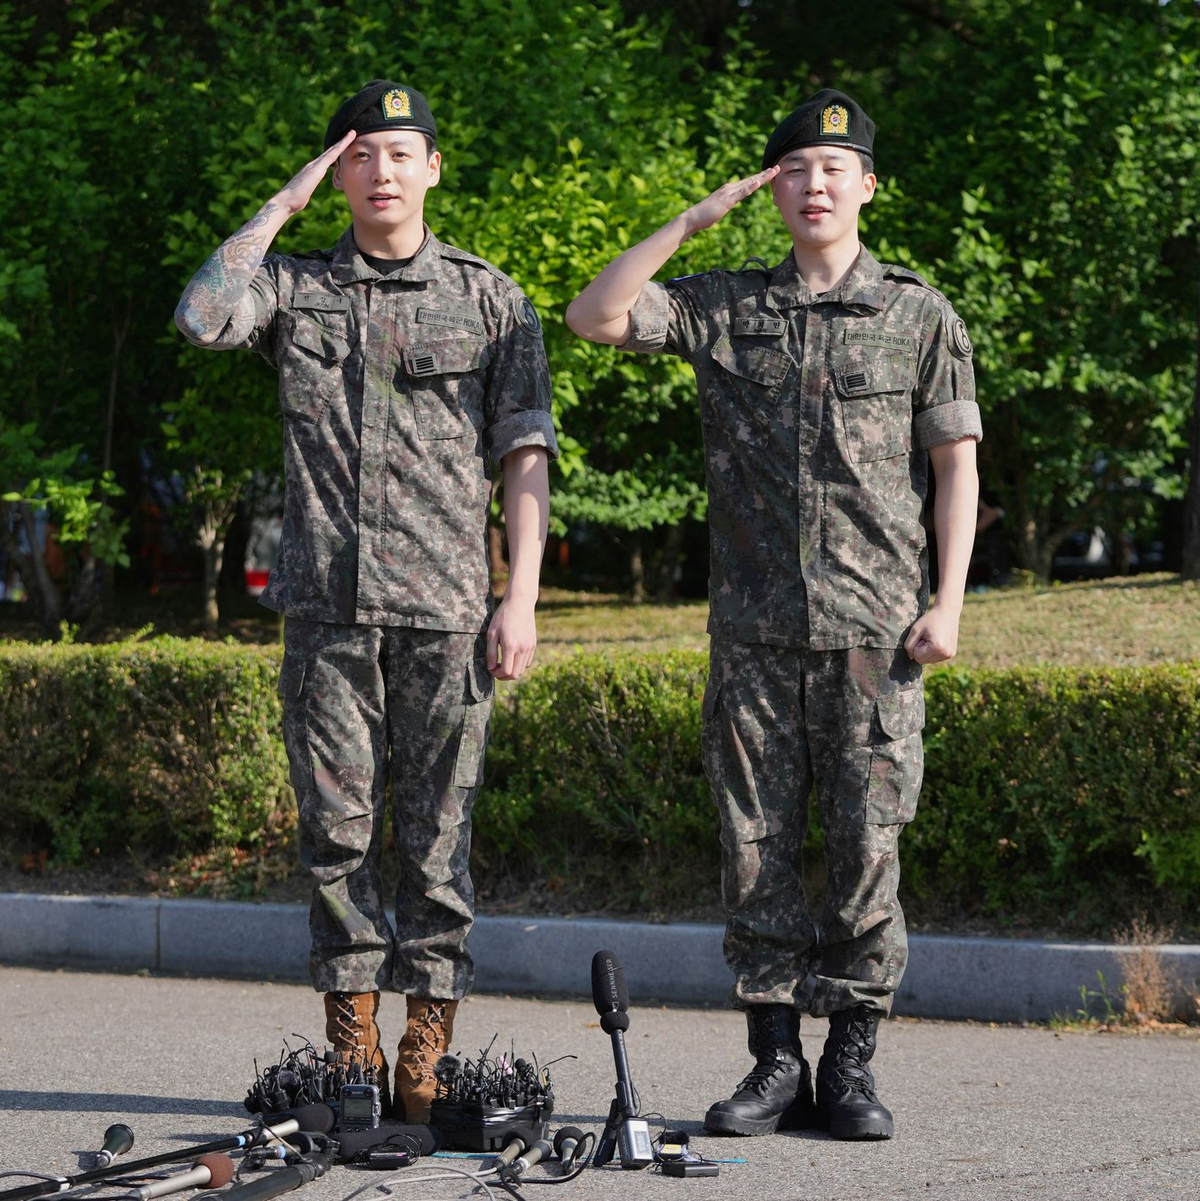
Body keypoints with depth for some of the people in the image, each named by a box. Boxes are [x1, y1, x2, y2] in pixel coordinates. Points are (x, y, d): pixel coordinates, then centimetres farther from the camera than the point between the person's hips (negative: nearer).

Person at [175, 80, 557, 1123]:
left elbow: (525, 457, 5)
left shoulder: (492, 301, 9)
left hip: (445, 608, -1)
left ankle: (428, 1054, 4)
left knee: (437, 831, -1)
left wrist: (521, 600, -4)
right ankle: (351, 1042, 11)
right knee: (338, 825, 3)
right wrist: (285, 203, -2)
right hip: (328, 605, 1)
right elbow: (202, 317, -9)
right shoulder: (294, 287, 12)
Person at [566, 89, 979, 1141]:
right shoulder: (724, 307, 10)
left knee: (867, 846, -2)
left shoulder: (921, 316, 6)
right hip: (754, 630, 2)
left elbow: (956, 463, 5)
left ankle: (852, 1066, 7)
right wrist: (698, 219, -1)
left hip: (875, 630, -2)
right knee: (757, 846, 2)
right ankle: (776, 1064, 9)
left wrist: (947, 604, -5)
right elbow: (595, 316, 1)